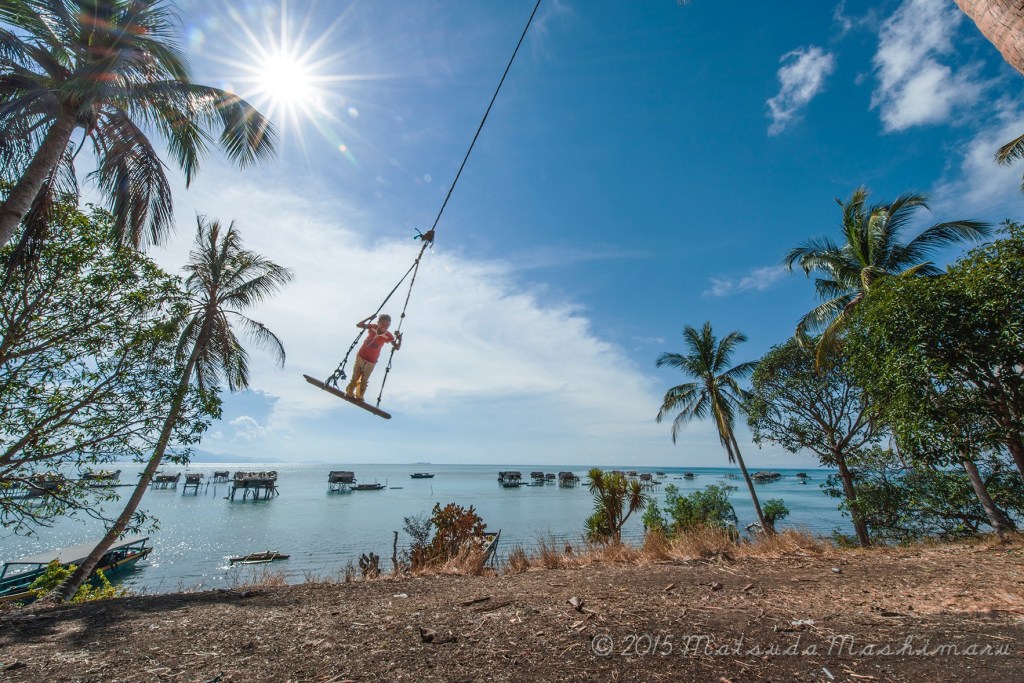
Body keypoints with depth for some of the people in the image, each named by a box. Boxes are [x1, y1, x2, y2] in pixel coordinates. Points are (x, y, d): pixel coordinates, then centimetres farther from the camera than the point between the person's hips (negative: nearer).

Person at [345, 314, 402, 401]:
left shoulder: (388, 336, -16)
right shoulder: (372, 327, -12)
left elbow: (397, 348, -14)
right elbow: (358, 325, -9)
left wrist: (400, 339, -32)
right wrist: (369, 318, -20)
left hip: (371, 361, -1)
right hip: (361, 356, 1)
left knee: (364, 380, 8)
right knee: (355, 377, 10)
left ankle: (359, 396, 23)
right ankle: (349, 392, 27)